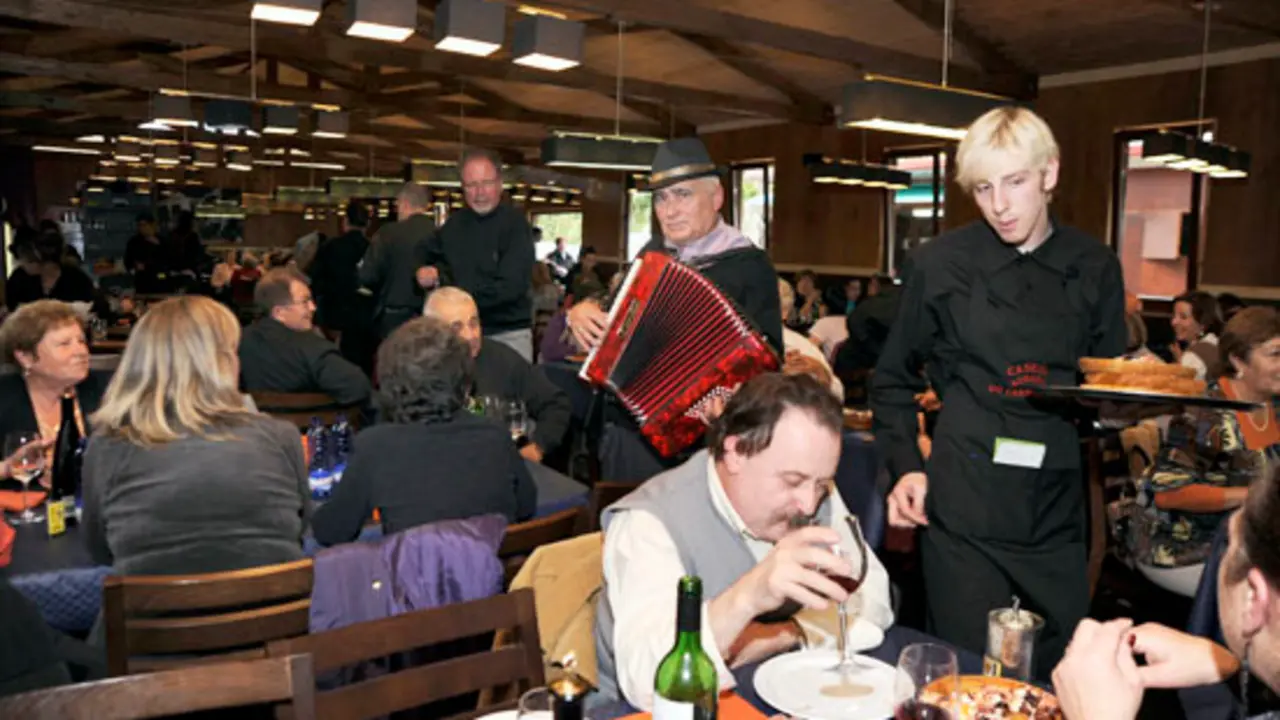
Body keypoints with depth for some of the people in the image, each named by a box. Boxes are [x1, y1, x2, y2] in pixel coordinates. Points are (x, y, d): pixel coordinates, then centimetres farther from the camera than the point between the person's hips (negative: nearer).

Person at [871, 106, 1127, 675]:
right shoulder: (940, 264, 0)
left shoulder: (1093, 268, 6)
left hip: (1057, 512, 3)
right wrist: (906, 467, -3)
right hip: (963, 507, -2)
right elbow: (893, 381, 9)